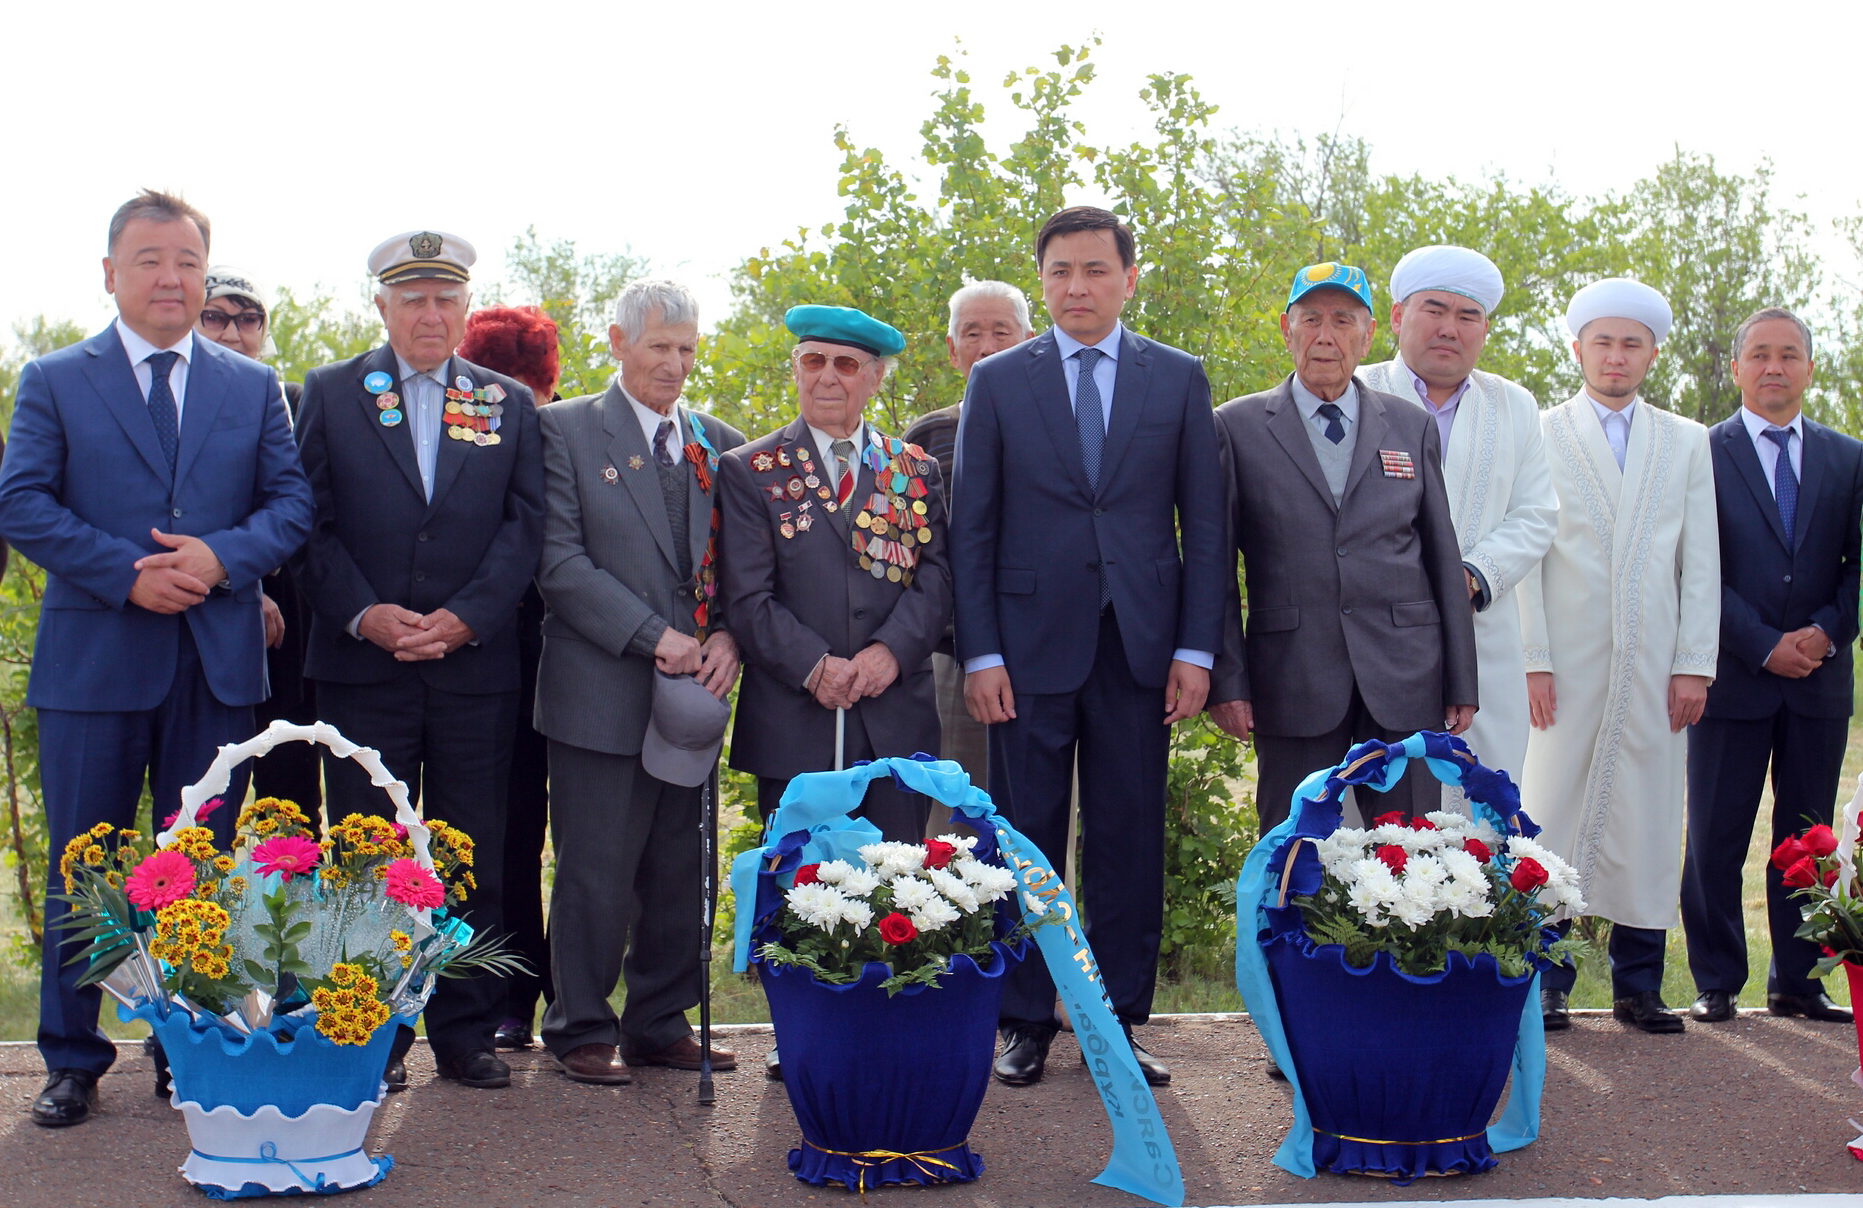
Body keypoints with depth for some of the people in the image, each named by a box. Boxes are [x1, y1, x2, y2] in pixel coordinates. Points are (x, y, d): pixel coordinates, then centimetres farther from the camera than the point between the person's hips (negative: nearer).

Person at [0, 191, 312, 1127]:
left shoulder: (254, 388, 11)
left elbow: (292, 502, 5)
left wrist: (223, 557, -15)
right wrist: (127, 574, -16)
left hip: (219, 659, 2)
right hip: (93, 659, -2)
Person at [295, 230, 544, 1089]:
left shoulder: (509, 404, 11)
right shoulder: (329, 394, 8)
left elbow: (524, 527, 3)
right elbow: (312, 524, 2)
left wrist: (465, 618, -10)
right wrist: (364, 614, -12)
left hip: (476, 666, 1)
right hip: (363, 664, -1)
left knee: (473, 858, 5)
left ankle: (466, 1033, 15)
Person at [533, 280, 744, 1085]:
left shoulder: (721, 445, 14)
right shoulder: (567, 430, 0)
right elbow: (560, 561, -8)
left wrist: (727, 639, -5)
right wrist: (654, 638, -14)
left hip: (695, 688, 5)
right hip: (603, 692, -4)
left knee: (680, 871, 9)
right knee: (596, 871, -1)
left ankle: (661, 1024, 22)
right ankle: (582, 1028, 13)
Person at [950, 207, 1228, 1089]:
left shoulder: (1179, 379, 8)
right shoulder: (997, 381, 6)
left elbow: (1204, 524, 7)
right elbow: (971, 529, 4)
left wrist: (1197, 649, -1)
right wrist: (980, 654, -4)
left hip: (1141, 646, 1)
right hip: (1032, 647, -1)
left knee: (1130, 843, 5)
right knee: (1026, 843, 3)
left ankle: (1118, 1023, 16)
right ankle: (1026, 1023, 14)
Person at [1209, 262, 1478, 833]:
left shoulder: (1414, 427, 12)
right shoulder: (1237, 427, 5)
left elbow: (1443, 557, 11)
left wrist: (1461, 683, 7)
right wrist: (1226, 679, -6)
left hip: (1405, 679, 2)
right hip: (1292, 678, -2)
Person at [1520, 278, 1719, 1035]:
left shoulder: (1687, 443, 15)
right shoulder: (1541, 435, 8)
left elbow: (1701, 563, 10)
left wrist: (1695, 665, 1)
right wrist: (1532, 660, -7)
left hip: (1654, 669, 2)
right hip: (1566, 666, -2)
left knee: (1649, 824, 3)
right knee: (1553, 821, -3)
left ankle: (1638, 986, 10)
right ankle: (1548, 982, 5)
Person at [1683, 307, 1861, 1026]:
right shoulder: (1703, 453, 0)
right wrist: (1765, 645, -12)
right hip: (1733, 677, -3)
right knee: (1716, 839, 1)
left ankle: (1796, 982, 18)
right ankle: (1717, 983, 11)